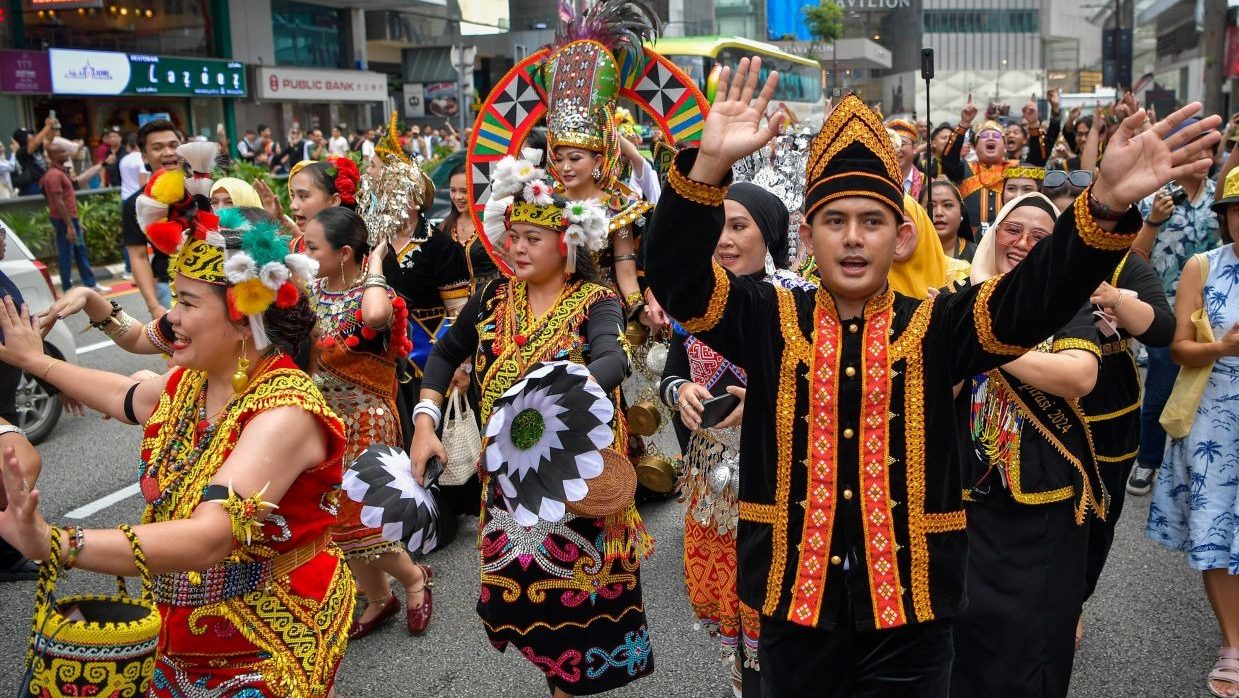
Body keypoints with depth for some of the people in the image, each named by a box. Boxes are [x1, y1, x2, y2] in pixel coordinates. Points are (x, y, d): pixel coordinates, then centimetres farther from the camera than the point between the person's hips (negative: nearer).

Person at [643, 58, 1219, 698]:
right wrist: (708, 164, -31)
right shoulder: (771, 321, -1)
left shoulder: (935, 327, 0)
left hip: (909, 607, 0)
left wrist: (1107, 204, -34)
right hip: (795, 597, 1)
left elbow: (1039, 297, -15)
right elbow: (676, 277, -14)